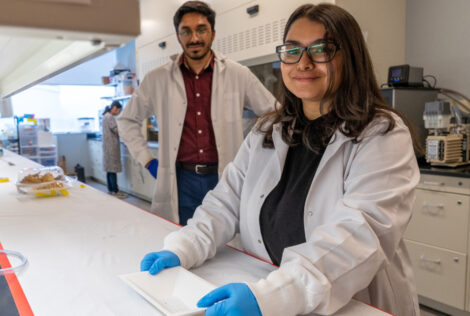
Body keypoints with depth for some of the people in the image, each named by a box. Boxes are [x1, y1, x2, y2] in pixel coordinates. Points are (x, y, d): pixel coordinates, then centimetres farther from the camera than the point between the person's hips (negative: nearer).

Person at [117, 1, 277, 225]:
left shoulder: (238, 75, 1)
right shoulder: (157, 79, 3)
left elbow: (274, 114, 10)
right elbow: (127, 120, 14)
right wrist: (147, 161, 7)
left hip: (226, 179, 0)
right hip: (180, 181, 1)